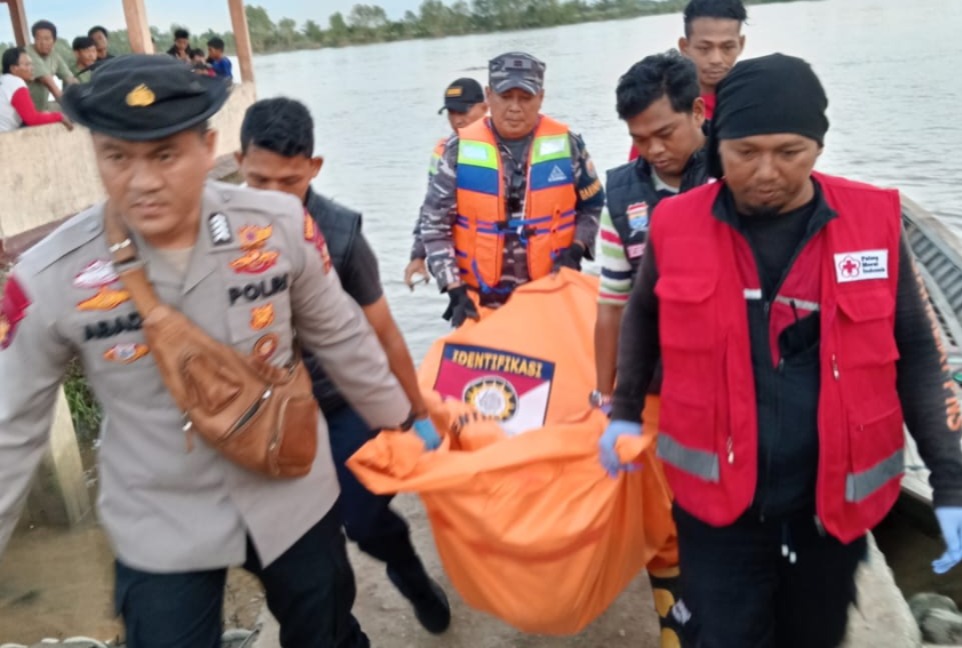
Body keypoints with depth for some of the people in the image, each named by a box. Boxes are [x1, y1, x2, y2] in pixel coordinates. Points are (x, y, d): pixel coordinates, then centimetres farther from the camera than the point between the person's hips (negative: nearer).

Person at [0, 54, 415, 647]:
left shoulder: (280, 226, -17)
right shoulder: (50, 279, -19)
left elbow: (340, 338, -1)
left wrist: (401, 421, 10)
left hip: (294, 497, 2)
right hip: (160, 528, -1)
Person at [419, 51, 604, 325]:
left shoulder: (566, 144, -3)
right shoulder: (461, 149, -6)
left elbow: (593, 205, 11)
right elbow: (434, 223, -3)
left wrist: (575, 250, -6)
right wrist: (455, 290, -10)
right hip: (480, 300, 0)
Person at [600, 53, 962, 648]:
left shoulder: (874, 222, -9)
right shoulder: (678, 224, -9)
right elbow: (644, 317, 10)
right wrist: (625, 412, 9)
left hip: (835, 498, 1)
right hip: (716, 497, -1)